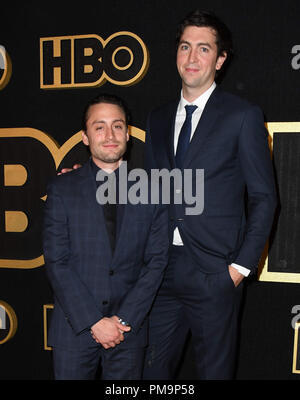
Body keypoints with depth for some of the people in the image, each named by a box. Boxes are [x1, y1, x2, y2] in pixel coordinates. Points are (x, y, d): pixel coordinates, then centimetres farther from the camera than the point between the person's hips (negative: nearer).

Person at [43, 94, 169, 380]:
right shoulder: (61, 189, -2)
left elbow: (156, 261, -1)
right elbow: (56, 263, -6)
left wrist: (124, 319, -8)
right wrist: (94, 321, -12)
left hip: (129, 328, 1)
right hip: (74, 328, 0)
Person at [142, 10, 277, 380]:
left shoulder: (243, 116, -3)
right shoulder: (158, 118, 12)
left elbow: (264, 198, -4)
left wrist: (242, 265, -9)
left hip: (214, 273, -4)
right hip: (162, 268, 4)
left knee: (214, 370, 12)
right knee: (153, 367, 14)